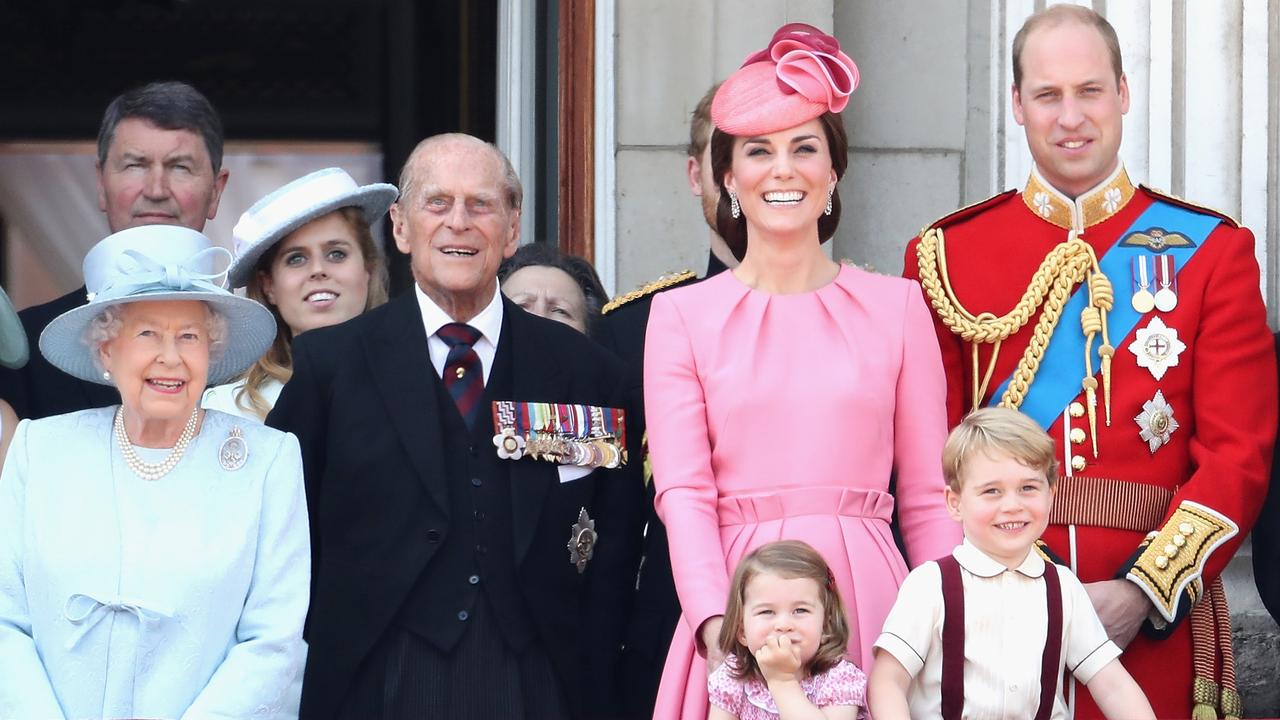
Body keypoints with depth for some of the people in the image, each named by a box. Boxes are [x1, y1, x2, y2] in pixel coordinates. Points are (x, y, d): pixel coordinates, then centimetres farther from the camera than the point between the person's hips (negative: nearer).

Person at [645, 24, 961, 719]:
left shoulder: (896, 306, 8)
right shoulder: (681, 316, 6)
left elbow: (927, 500, 7)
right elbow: (683, 493, -3)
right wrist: (718, 625, -18)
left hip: (868, 605, 1)